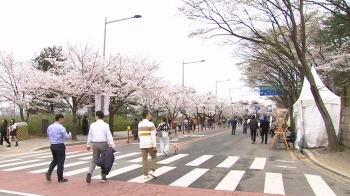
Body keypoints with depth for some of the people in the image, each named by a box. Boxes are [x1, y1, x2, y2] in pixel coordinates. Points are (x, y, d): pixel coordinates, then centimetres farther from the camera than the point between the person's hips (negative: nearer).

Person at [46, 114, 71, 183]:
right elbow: (67, 137, -15)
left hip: (52, 145, 7)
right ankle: (60, 178, 11)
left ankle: (49, 172, 5)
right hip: (60, 146, -7)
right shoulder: (61, 128, -16)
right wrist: (70, 135, 5)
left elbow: (48, 134, 19)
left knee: (55, 160, 24)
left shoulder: (50, 127, 5)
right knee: (60, 162, 3)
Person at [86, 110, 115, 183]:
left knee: (94, 160, 14)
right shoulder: (105, 125, -8)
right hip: (103, 144, -2)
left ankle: (89, 173, -9)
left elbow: (90, 135, 9)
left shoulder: (92, 125, 1)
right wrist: (112, 146, -10)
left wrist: (88, 144, 21)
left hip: (95, 144, 3)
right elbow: (109, 136, -11)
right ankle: (103, 177, 14)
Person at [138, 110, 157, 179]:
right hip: (150, 144, -5)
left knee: (144, 159, 8)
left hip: (142, 144, 5)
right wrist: (155, 145, -15)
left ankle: (145, 174, 9)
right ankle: (152, 170, 0)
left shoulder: (140, 124, 7)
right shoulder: (151, 124, -12)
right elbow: (153, 135, -16)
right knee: (154, 157, 12)